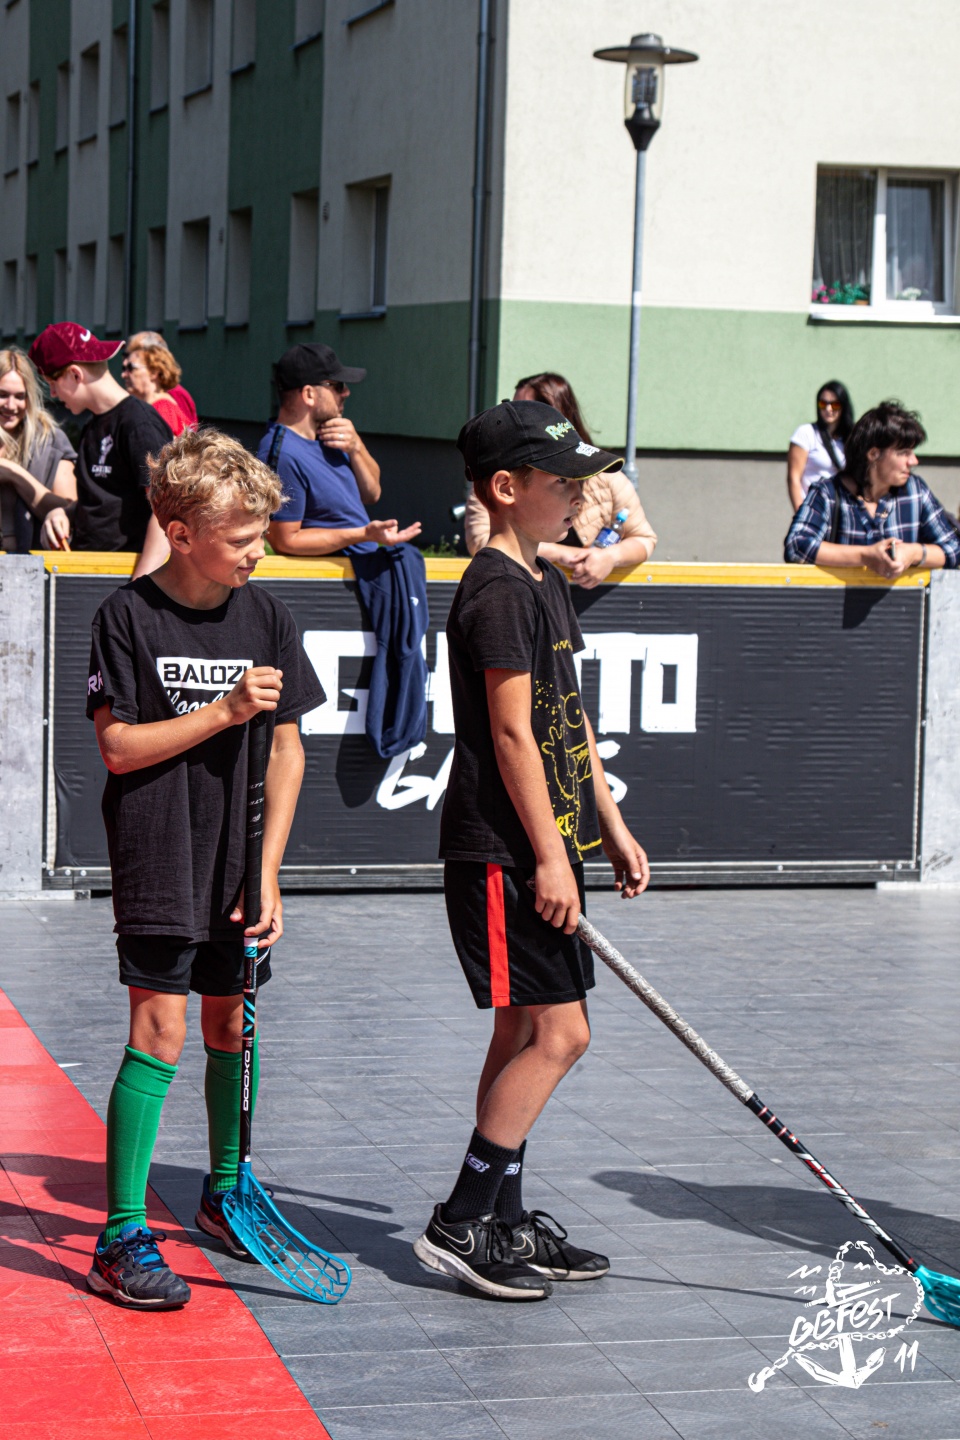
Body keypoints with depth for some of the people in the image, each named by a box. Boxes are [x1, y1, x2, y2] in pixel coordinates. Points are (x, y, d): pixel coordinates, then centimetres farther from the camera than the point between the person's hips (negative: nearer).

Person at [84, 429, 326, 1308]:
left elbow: (287, 750, 3)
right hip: (158, 865, -4)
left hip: (240, 869, 4)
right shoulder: (130, 616, -9)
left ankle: (225, 1193, 34)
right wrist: (224, 712, -18)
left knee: (231, 1024, 13)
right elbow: (119, 747, -11)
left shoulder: (265, 616, 2)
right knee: (161, 1032, -9)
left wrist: (267, 871, -3)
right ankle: (122, 1239, -6)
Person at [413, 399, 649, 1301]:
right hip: (505, 853, -10)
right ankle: (460, 1226, -4)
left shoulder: (546, 582, 16)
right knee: (557, 1032, -11)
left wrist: (611, 827, 21)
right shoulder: (499, 591, -15)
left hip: (541, 849, 10)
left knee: (524, 1033, 13)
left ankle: (505, 1226, 20)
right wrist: (550, 855, -20)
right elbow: (513, 732, -19)